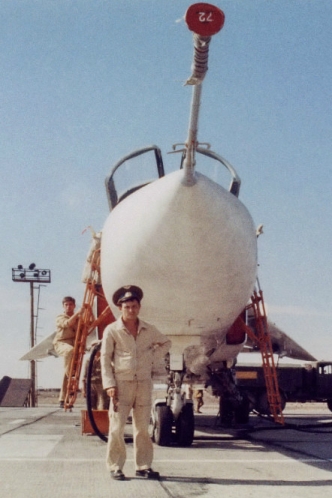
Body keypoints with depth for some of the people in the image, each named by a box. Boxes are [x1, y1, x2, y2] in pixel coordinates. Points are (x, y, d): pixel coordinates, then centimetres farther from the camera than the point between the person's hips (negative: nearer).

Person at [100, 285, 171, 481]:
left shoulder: (149, 330, 7)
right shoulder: (112, 330, -3)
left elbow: (166, 343, 23)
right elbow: (105, 358, -2)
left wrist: (154, 358, 7)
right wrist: (109, 384, -9)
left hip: (144, 382, 3)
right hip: (122, 383, -3)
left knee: (143, 427, 9)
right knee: (117, 427, -3)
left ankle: (143, 466, 17)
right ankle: (115, 467, 7)